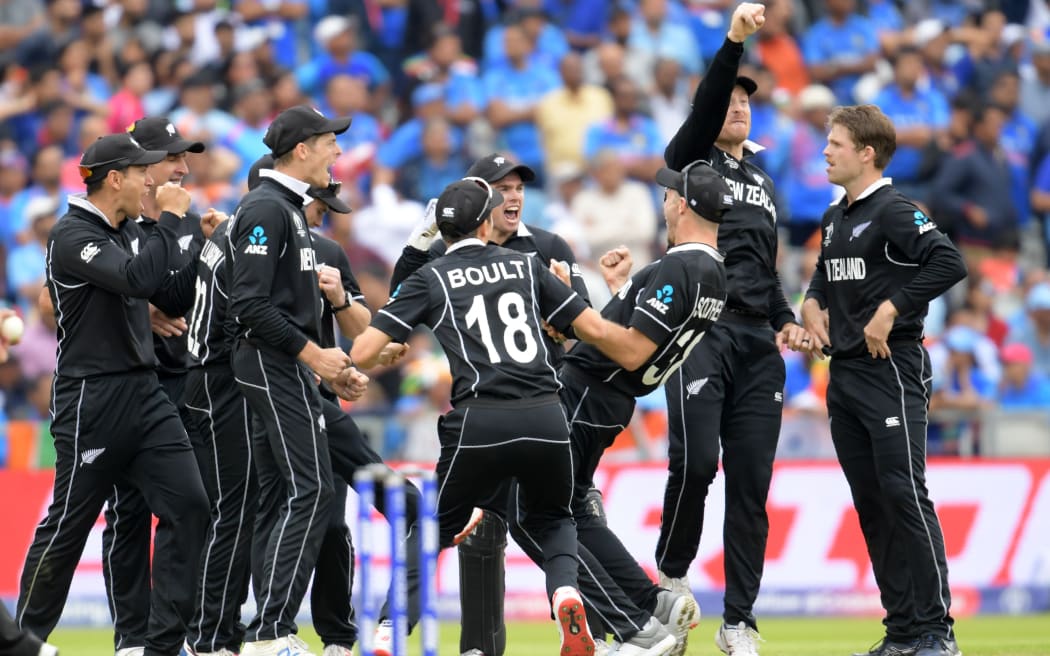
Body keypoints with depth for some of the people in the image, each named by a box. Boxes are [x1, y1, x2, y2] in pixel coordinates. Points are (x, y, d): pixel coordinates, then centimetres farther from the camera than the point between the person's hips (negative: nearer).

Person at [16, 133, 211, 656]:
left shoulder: (130, 235, 14)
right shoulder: (73, 236, -13)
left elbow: (172, 295, 20)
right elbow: (137, 280, -27)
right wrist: (170, 219, -18)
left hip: (145, 396, 8)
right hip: (91, 402, -8)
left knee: (186, 504, -4)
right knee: (69, 523, 0)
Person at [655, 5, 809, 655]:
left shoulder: (763, 180, 24)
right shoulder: (693, 158, 6)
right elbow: (704, 110, -14)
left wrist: (784, 320, 10)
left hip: (758, 345, 6)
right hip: (700, 331, -6)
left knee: (751, 481, 1)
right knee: (696, 461, -19)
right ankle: (672, 575, 5)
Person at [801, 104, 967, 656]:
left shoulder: (894, 212, -12)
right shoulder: (834, 219, 15)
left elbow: (949, 264, -24)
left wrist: (891, 309, -22)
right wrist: (813, 303, 12)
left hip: (892, 368, -9)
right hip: (844, 376, 9)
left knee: (905, 496, -12)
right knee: (870, 505, 8)